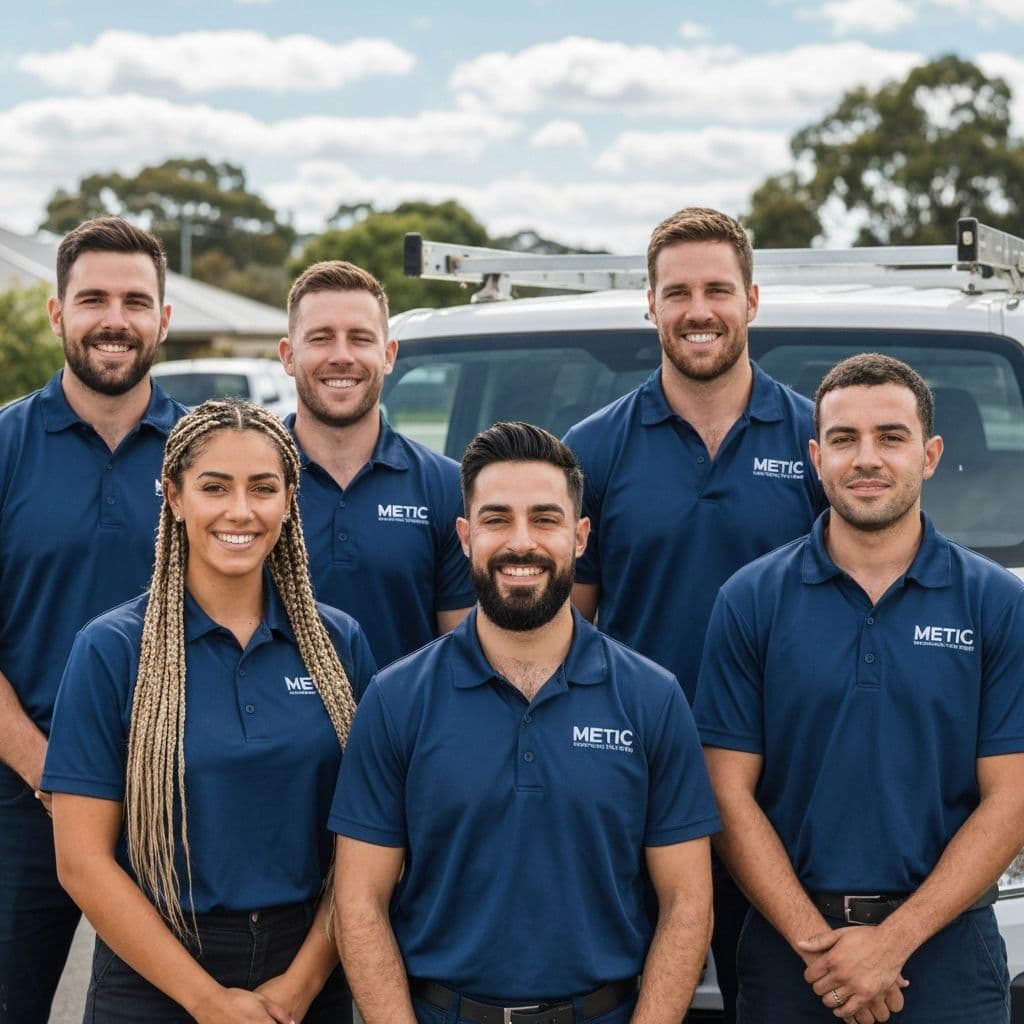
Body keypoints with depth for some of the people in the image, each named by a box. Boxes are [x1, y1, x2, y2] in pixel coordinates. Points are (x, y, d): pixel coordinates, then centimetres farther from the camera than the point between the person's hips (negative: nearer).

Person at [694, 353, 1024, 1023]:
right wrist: (816, 941, -12)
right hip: (788, 949, 0)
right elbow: (731, 793, -3)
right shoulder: (751, 602, 0)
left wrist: (893, 941, -13)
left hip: (948, 947, 0)